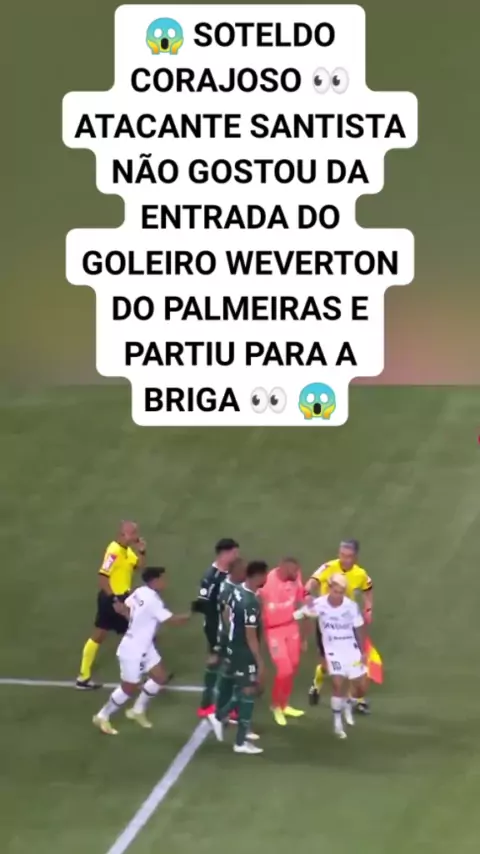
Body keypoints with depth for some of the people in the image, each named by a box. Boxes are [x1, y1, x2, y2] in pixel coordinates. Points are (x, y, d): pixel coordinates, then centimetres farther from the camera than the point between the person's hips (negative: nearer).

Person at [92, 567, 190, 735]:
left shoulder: (140, 592, -2)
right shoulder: (152, 600, -28)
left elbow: (121, 607, 8)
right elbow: (172, 619, -23)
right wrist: (190, 615, -11)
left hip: (144, 647, 9)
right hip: (133, 651, -9)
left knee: (161, 678, 14)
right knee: (129, 689, 5)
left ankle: (138, 710, 29)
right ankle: (102, 717, 22)